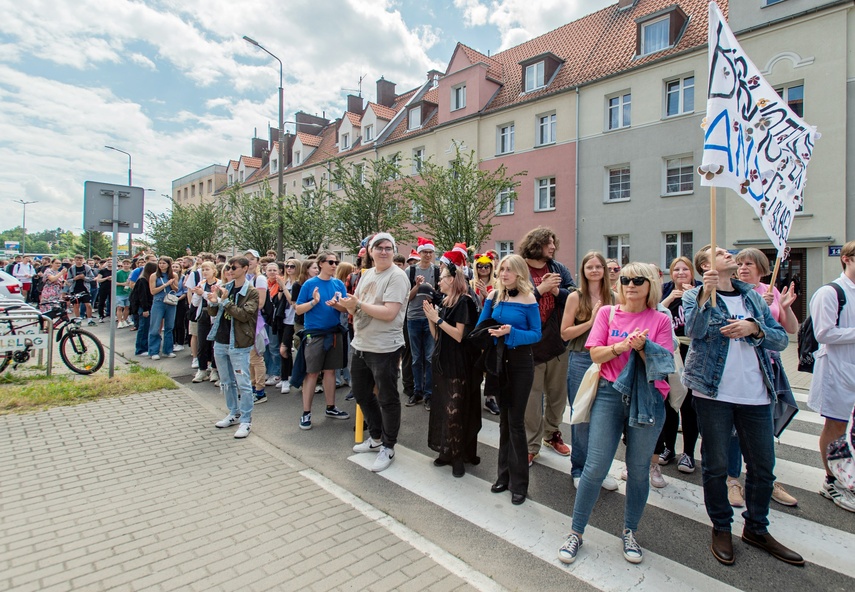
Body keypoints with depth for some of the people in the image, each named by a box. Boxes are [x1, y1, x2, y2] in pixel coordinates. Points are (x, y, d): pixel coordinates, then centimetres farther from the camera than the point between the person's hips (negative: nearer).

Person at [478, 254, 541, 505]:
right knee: (504, 419, 14)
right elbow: (480, 326, 8)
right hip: (498, 360, 4)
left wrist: (511, 332, -22)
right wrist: (491, 332, -11)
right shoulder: (494, 296, 1)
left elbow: (536, 334, -9)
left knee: (516, 421, 0)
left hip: (520, 362, -4)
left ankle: (519, 483, 15)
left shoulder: (528, 299, -10)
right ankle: (504, 475, 29)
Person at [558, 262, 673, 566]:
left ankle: (629, 533, 32)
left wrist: (642, 347, -19)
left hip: (647, 400, 1)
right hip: (610, 394, 0)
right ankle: (576, 532, 15)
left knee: (638, 470, 10)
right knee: (595, 466, -1)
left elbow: (664, 364, -3)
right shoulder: (607, 313, 4)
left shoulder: (660, 320, 3)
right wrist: (621, 346, -19)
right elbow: (595, 354, -3)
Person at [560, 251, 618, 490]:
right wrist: (591, 321, -15)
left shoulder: (612, 298, 7)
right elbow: (565, 333, -6)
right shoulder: (576, 297, -3)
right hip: (581, 360, -3)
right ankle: (579, 470, 21)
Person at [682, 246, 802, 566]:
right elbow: (694, 330, -19)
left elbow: (781, 338, 8)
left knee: (764, 466, 13)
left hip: (755, 394, 5)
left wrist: (753, 327, -11)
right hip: (713, 392, -4)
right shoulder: (695, 295, -1)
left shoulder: (753, 296, 12)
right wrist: (706, 294, -31)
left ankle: (756, 528, 33)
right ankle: (721, 528, 25)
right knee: (716, 465, 5)